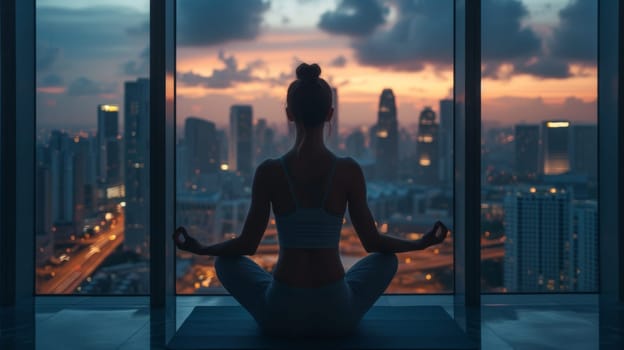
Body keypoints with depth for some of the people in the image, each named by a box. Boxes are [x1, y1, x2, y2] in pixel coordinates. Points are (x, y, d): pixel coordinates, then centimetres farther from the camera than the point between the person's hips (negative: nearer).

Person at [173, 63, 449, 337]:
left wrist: (200, 248, 18)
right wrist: (422, 243, 18)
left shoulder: (269, 172, -10)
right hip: (337, 314, 1)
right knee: (386, 259, 29)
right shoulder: (349, 171, -9)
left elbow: (247, 244, -2)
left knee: (225, 262, 27)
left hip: (280, 315, 0)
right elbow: (373, 243, 0)